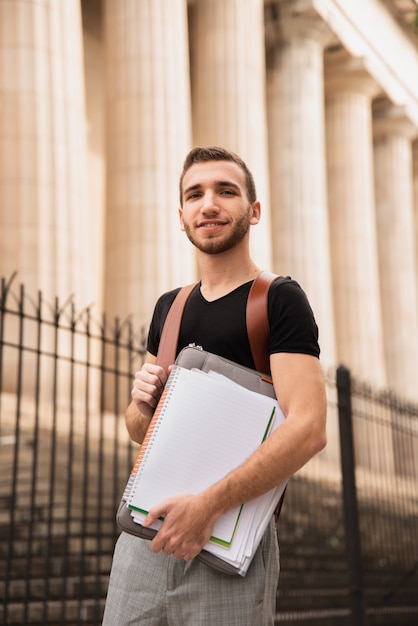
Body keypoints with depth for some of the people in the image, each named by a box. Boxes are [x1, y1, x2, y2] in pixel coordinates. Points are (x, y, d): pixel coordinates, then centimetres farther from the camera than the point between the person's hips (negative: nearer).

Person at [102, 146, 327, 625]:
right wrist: (143, 404, -2)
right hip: (144, 533, 5)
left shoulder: (279, 300, -5)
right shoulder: (169, 308, 15)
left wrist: (211, 504, -24)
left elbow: (309, 428, -17)